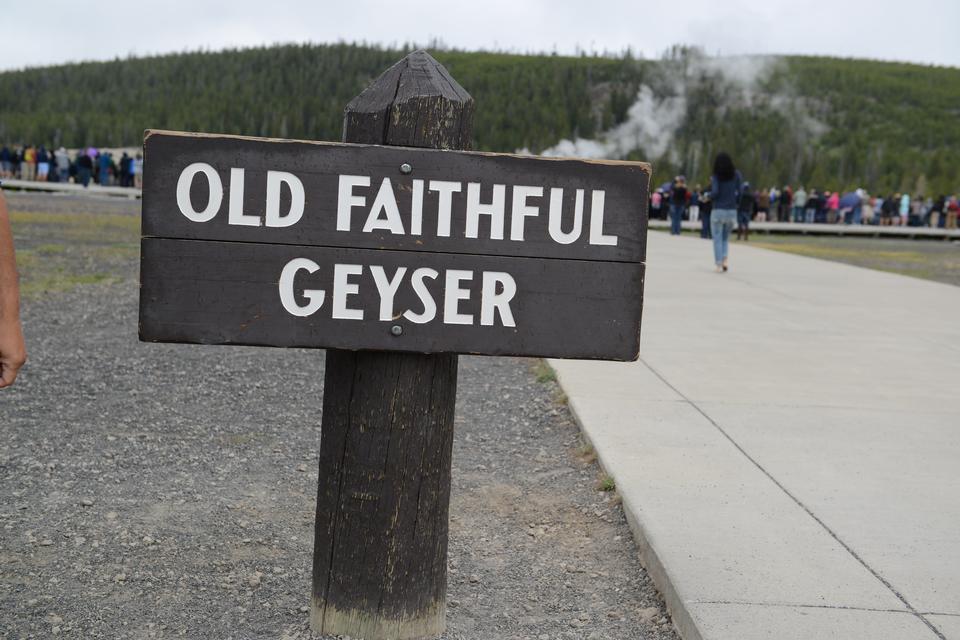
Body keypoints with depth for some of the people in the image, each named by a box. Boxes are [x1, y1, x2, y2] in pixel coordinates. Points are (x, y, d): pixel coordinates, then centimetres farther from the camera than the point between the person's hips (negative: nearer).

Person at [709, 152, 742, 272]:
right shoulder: (736, 174, 2)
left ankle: (719, 264, -1)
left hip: (718, 211, -3)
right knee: (725, 238, 18)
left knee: (717, 239, 7)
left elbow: (715, 192, -15)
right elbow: (740, 190, -5)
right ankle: (725, 258, -5)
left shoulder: (716, 176, -6)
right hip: (732, 211, 3)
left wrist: (711, 197, 5)